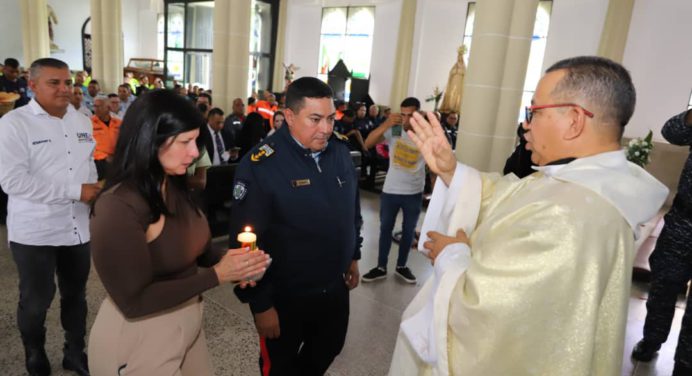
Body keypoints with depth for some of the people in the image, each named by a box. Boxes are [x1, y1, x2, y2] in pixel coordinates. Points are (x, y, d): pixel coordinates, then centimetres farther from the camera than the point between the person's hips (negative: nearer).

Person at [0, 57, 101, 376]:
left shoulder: (82, 121, 8)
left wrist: (94, 191, 2)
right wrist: (74, 191, -21)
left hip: (77, 227, 5)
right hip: (34, 232, -5)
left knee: (75, 294, 17)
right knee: (36, 301, 11)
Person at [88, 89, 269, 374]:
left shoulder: (175, 186, -1)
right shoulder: (117, 207, -26)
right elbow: (135, 302, -25)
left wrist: (224, 258, -12)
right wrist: (217, 274, -24)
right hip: (139, 341, -7)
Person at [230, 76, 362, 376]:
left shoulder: (340, 153, -3)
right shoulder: (260, 165, -22)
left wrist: (353, 256, 14)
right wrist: (260, 304, -17)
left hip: (335, 288, 6)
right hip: (284, 295, -5)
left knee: (328, 351, 28)